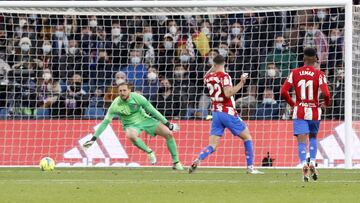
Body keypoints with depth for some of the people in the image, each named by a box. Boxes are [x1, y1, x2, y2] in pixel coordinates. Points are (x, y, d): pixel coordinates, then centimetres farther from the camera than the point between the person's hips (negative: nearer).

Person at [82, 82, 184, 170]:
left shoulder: (137, 97, -19)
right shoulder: (116, 105, -20)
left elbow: (152, 110, -10)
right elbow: (105, 122, -15)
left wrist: (167, 123, -6)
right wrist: (94, 138, -20)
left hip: (144, 119, 2)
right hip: (131, 125, -2)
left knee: (168, 133, -12)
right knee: (131, 135, -39)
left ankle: (176, 162, 3)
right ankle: (149, 152, -13)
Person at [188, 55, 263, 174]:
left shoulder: (208, 77, 6)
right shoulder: (224, 76, -12)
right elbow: (228, 93, -24)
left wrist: (212, 68, 30)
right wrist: (241, 83, -22)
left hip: (216, 113, 5)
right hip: (228, 113, -5)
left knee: (212, 145, 1)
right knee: (247, 137, 11)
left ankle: (197, 161, -25)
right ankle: (250, 167, 7)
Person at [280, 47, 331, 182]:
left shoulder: (295, 73, -1)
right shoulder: (319, 75, -7)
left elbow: (283, 92, -6)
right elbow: (326, 94, -16)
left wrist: (292, 104, 9)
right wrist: (326, 103, 6)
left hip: (299, 112, 0)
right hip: (314, 111, 0)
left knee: (301, 141, -3)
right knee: (313, 138, 22)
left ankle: (304, 164, -25)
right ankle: (312, 163, 7)